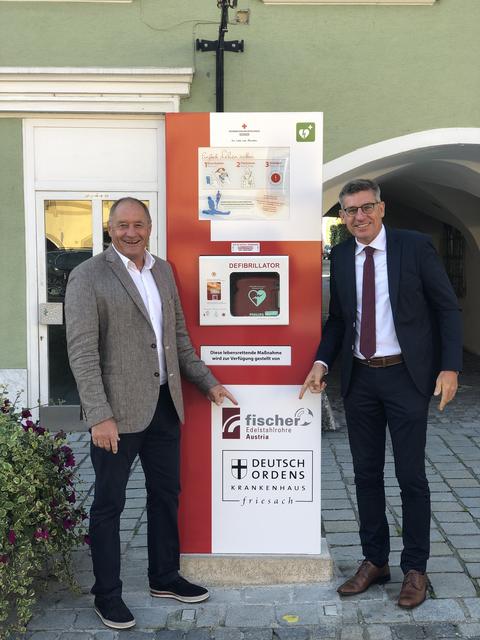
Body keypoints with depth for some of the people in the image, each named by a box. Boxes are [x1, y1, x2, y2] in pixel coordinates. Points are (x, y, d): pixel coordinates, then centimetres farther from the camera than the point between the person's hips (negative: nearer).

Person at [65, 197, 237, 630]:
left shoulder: (163, 270, 11)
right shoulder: (88, 277, -9)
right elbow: (82, 351, -15)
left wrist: (208, 383, 14)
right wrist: (100, 416, -21)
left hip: (164, 404, 6)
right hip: (118, 410, -6)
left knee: (166, 494, 17)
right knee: (109, 504, 7)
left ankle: (165, 577, 35)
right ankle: (107, 594, 24)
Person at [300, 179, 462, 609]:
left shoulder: (415, 246, -6)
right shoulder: (340, 256, 5)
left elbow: (447, 308, -4)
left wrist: (450, 367, -12)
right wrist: (322, 361, -3)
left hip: (406, 376, -4)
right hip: (359, 378, 4)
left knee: (411, 475, 4)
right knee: (366, 474, 12)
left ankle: (415, 569, 19)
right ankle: (374, 562, 27)